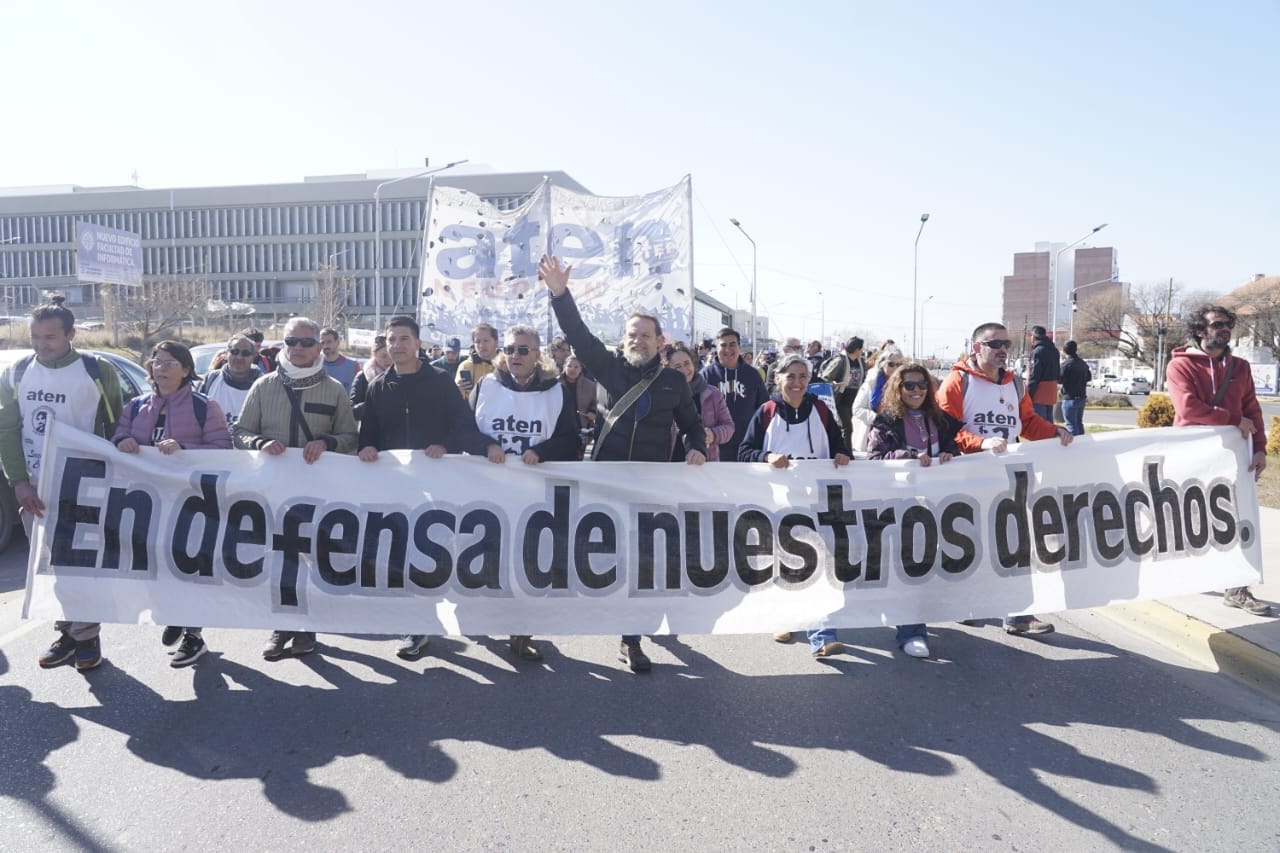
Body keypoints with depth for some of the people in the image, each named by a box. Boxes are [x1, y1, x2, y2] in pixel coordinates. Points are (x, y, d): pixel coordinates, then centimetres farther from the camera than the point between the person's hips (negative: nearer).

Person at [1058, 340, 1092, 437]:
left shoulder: (1066, 364, -17)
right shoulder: (1083, 363, 9)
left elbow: (1060, 379, -16)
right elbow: (1089, 377, 19)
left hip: (1070, 398, -8)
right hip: (1082, 397, 8)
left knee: (1071, 425, -5)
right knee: (1079, 423, 17)